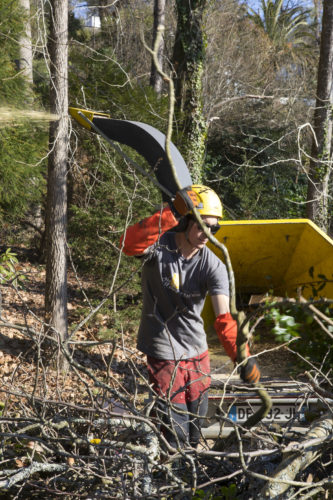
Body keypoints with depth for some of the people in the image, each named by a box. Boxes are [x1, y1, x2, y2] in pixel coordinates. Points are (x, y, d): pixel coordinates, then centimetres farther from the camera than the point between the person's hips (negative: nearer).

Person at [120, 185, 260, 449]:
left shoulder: (213, 266, -13)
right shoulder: (159, 244, -17)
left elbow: (225, 318, -24)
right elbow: (130, 244, -42)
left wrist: (242, 355, -39)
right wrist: (169, 214, -47)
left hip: (197, 351, 4)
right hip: (164, 353, -4)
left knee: (196, 422, 19)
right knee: (176, 433, -2)